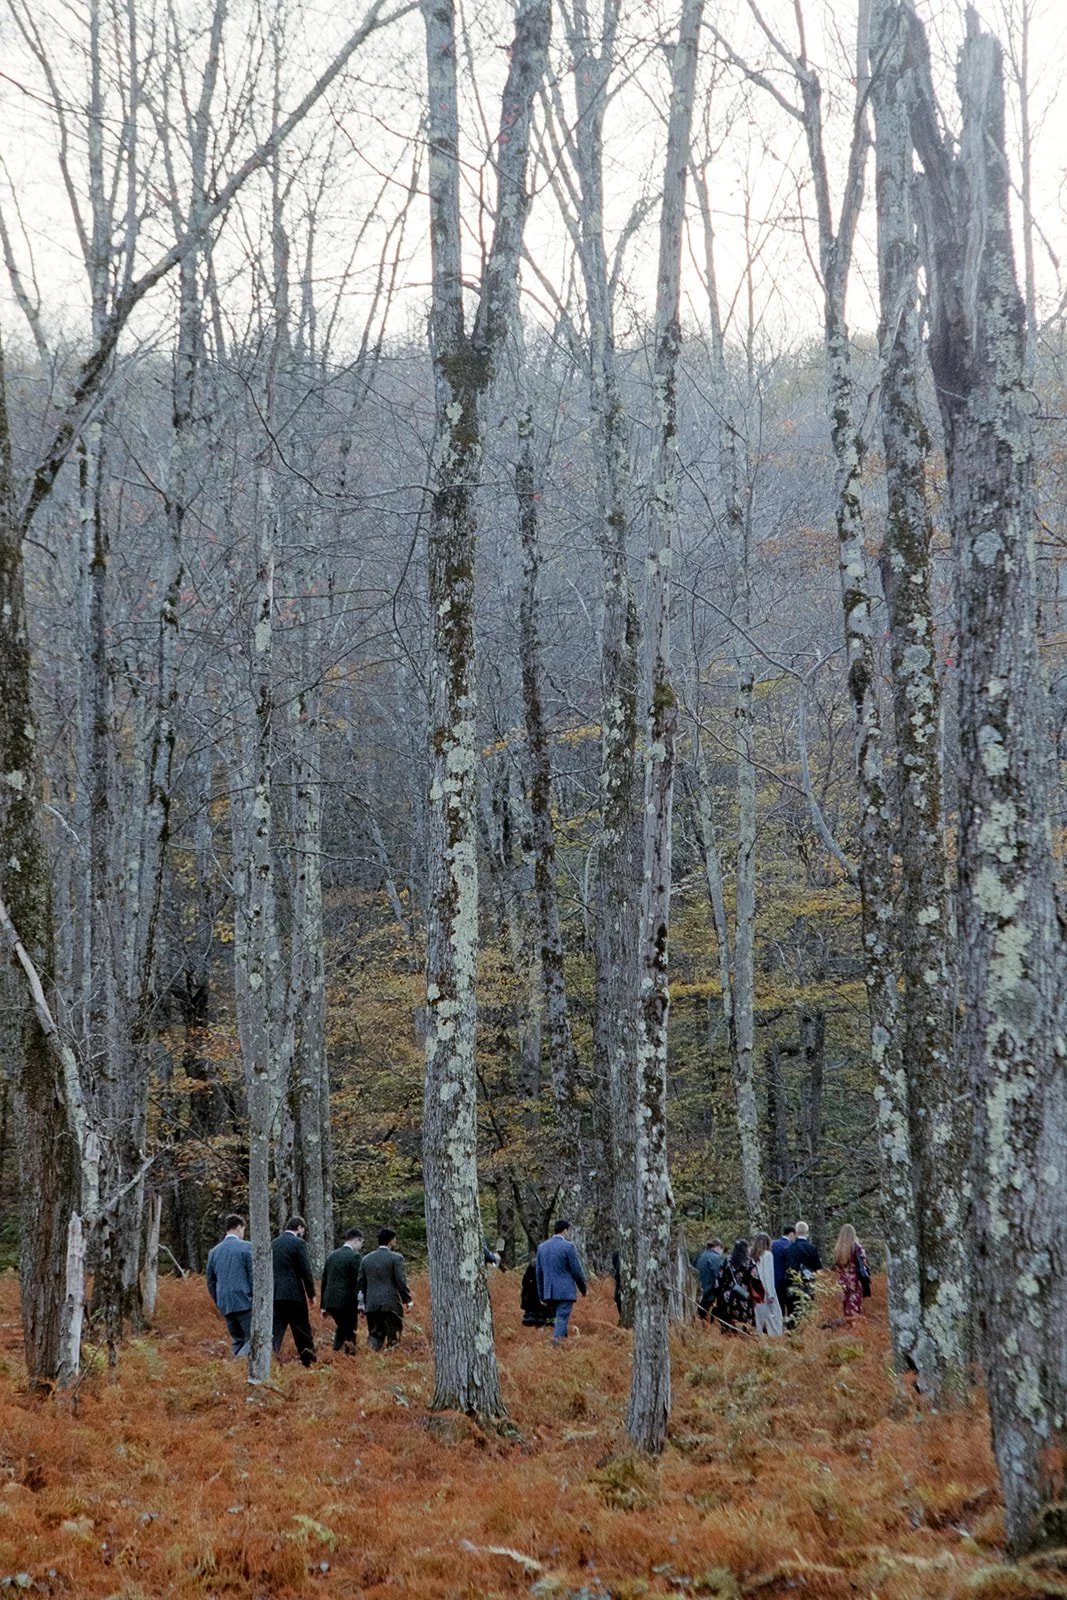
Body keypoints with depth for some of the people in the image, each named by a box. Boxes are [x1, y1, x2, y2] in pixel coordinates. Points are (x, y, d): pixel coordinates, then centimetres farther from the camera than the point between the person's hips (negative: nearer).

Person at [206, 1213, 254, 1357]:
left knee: (237, 1340, 14)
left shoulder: (214, 1252, 12)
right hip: (244, 1302, -6)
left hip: (225, 1305, 6)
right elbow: (253, 1276, -8)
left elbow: (211, 1282, 17)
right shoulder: (246, 1247, -5)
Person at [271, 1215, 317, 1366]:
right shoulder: (298, 1243, -7)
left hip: (275, 1294, 5)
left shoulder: (273, 1244, 11)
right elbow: (305, 1271, -9)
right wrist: (311, 1294, 0)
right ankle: (310, 1362, 13)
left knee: (275, 1332, 2)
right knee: (302, 1332, 7)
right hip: (294, 1294, -4)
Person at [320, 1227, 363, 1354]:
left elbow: (324, 1280, 15)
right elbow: (357, 1282, -14)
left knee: (341, 1328, 24)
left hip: (330, 1301, 7)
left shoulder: (332, 1255, 12)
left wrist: (323, 1305, 20)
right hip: (347, 1301, -7)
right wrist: (360, 1305, -10)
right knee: (350, 1334, 3)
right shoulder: (355, 1256, -10)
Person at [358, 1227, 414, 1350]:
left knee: (375, 1334, 8)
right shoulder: (396, 1258, -6)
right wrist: (408, 1300, 1)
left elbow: (361, 1282, 12)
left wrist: (364, 1303, 20)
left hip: (371, 1304, 4)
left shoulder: (366, 1258, 10)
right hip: (391, 1303, -4)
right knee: (393, 1335, 4)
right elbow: (401, 1281, -8)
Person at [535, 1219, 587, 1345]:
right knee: (562, 1319, -8)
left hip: (549, 1292, 6)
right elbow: (576, 1271, -6)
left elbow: (539, 1272, 13)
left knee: (559, 1319, 17)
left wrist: (542, 1295, 19)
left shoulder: (542, 1247, 9)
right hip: (565, 1291, -6)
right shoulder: (568, 1246, -9)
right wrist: (583, 1288, 9)